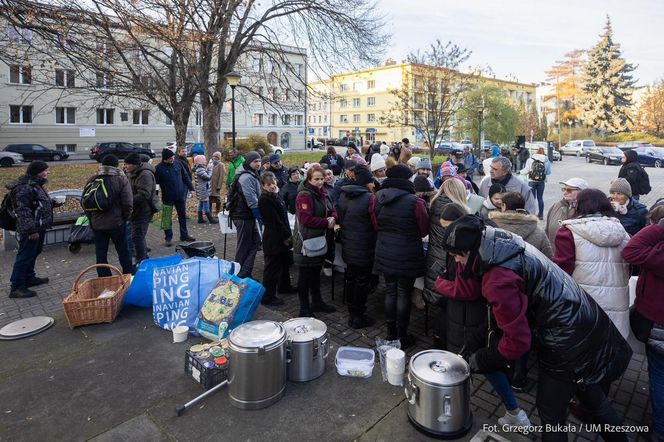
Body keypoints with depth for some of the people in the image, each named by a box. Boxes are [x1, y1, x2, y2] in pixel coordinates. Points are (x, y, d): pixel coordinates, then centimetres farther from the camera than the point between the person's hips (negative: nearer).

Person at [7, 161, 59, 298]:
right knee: (25, 256, -5)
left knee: (33, 254, 21)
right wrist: (31, 230, -25)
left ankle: (29, 278, 37)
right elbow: (23, 211, -24)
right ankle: (16, 287, 3)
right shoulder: (24, 188, -20)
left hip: (39, 227, 11)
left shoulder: (35, 184, 13)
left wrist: (53, 203, 11)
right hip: (30, 230, -10)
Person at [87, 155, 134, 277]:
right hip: (116, 222, -3)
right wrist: (125, 217, 3)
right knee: (123, 251, 11)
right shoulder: (121, 179, -10)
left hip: (97, 224, 3)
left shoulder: (93, 180, 1)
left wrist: (91, 218, 18)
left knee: (100, 253, 11)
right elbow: (128, 203, -14)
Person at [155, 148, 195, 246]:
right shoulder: (159, 168, -9)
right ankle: (168, 237, 14)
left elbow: (185, 177, 8)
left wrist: (190, 188, 5)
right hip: (167, 198, -3)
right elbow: (156, 183, -7)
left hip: (181, 195, 3)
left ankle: (184, 235, 26)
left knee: (183, 216, 13)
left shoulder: (178, 164, 0)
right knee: (167, 218, 2)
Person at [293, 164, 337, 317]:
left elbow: (332, 210, 13)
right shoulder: (304, 195, -18)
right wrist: (326, 223, -19)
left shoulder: (322, 193, 8)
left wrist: (333, 218, -10)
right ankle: (304, 308, 16)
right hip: (306, 241, -8)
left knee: (316, 271, 20)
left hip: (320, 240, 8)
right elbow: (306, 219, -27)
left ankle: (317, 302, 35)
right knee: (305, 274, 4)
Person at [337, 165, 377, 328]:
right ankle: (358, 317, 18)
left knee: (350, 279, 18)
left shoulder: (343, 196, 0)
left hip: (347, 247, 7)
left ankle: (352, 313, 32)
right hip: (364, 250, -7)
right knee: (362, 282, 7)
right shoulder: (370, 199, -21)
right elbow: (377, 224, -16)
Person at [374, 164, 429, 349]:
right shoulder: (415, 202, -17)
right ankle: (402, 337, 20)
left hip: (385, 253, 5)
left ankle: (391, 333, 28)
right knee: (403, 294, 7)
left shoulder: (378, 198, -3)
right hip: (407, 255, -4)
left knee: (390, 291, 16)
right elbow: (424, 230, -5)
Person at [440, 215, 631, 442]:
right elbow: (467, 291, 5)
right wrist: (464, 257, -6)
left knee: (551, 413, 10)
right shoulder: (503, 243, -2)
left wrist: (481, 361, -9)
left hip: (569, 344, -9)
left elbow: (518, 340, -21)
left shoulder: (499, 279, -29)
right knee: (592, 396, 29)